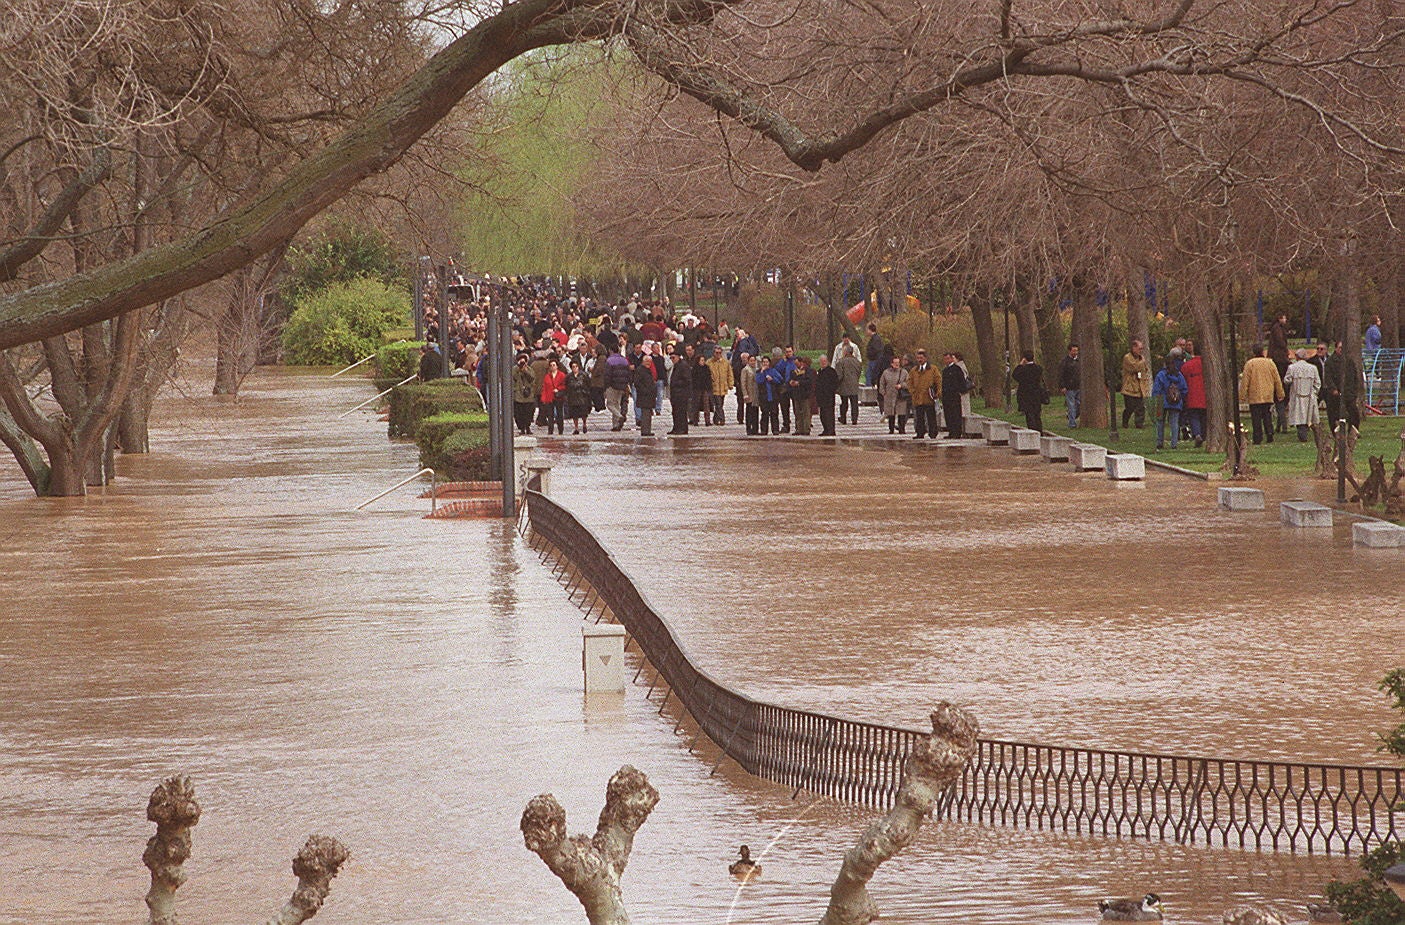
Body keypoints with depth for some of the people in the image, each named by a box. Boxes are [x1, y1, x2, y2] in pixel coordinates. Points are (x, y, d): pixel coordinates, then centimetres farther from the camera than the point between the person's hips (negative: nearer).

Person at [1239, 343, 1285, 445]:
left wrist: (1242, 396, -2)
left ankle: (1258, 439, -3)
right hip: (1268, 397, 3)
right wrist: (1280, 394, 17)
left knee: (1256, 419, 0)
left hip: (1254, 397, -3)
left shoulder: (1249, 364, -6)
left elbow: (1245, 381, -6)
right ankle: (1270, 435, 2)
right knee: (1268, 417, 10)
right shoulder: (1270, 363, 2)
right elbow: (1277, 380, 8)